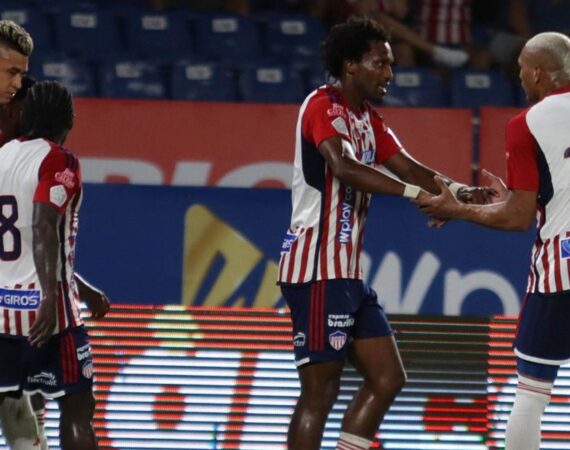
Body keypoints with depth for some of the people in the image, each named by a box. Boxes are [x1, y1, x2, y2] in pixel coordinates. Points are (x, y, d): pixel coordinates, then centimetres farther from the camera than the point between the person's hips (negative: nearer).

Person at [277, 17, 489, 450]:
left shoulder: (368, 119, 17)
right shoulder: (323, 105, -11)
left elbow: (408, 167, 11)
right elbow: (343, 167, -28)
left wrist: (457, 191, -7)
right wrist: (417, 194, -35)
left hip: (349, 272, 10)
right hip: (318, 269, -10)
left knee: (388, 379, 10)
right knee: (320, 391, -9)